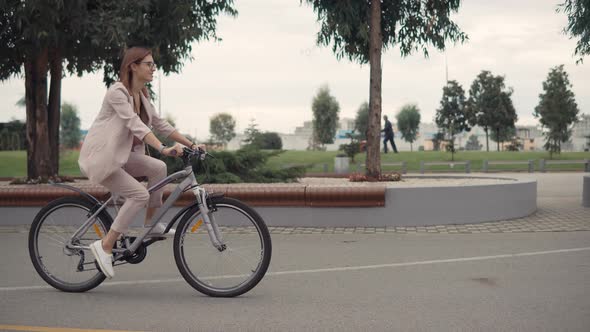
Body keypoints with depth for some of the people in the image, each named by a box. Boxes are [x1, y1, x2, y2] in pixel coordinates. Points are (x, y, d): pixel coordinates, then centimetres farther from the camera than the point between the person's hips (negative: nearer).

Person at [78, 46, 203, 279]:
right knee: (140, 195, -19)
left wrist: (191, 144, 4)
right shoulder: (117, 93, -17)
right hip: (99, 157, -8)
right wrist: (163, 149, -40)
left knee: (158, 167, -11)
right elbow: (135, 125, -29)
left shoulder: (141, 96, 10)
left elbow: (160, 125, 12)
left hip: (120, 155, 8)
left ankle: (150, 224, 4)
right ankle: (105, 246, -11)